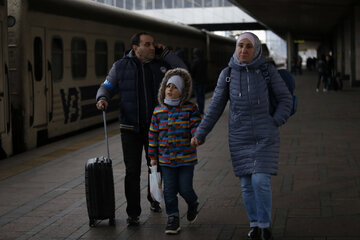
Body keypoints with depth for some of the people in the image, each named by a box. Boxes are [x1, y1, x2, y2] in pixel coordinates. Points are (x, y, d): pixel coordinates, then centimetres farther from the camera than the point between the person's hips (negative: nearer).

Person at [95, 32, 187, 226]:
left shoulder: (160, 64, 3)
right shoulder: (121, 67, -1)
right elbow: (107, 87, 6)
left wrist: (165, 53, -6)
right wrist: (102, 99, -17)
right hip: (131, 128, -2)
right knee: (132, 171, -4)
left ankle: (154, 199, 39)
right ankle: (133, 213, 3)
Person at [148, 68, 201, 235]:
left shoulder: (190, 109, -5)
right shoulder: (158, 111, 2)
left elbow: (196, 127, -5)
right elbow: (153, 134, 7)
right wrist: (153, 156, 7)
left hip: (186, 158, -2)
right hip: (166, 159, 3)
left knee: (185, 189, -1)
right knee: (169, 190, 4)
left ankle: (193, 204, 32)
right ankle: (173, 219, 15)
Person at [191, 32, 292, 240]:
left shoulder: (268, 70, -4)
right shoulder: (228, 74, 0)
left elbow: (285, 98, 2)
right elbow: (216, 107, 5)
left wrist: (275, 123, -8)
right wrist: (200, 134, 3)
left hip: (265, 137, -2)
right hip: (240, 137, 2)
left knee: (261, 180, -11)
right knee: (247, 183, 5)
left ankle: (265, 223, 8)